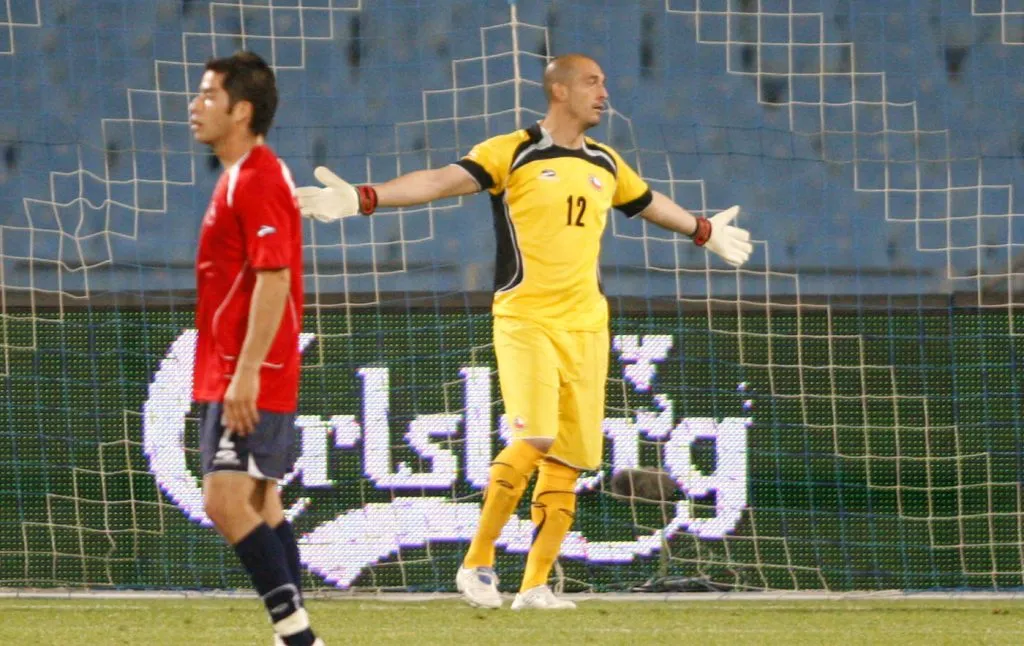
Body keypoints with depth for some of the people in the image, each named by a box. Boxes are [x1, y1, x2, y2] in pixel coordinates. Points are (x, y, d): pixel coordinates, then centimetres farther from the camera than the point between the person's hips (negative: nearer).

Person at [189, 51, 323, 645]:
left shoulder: (259, 179, -15)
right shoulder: (240, 177, 16)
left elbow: (273, 280, -22)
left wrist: (246, 372, -26)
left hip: (249, 379, -11)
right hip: (234, 375, 11)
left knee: (227, 501, -15)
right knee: (260, 504, 11)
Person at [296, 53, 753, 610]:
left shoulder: (605, 163, 14)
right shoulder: (512, 153, -5)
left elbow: (650, 204, 34)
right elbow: (441, 181, -16)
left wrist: (704, 231, 49)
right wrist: (361, 199, -29)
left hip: (586, 325, 6)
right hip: (524, 319, -6)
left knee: (569, 457, 2)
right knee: (535, 437, -21)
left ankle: (535, 585, 10)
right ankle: (477, 561, -8)